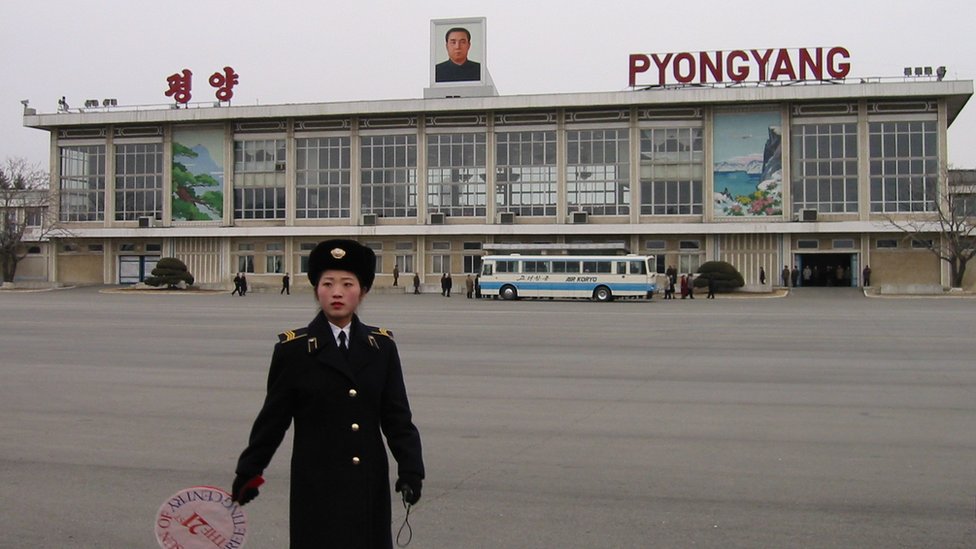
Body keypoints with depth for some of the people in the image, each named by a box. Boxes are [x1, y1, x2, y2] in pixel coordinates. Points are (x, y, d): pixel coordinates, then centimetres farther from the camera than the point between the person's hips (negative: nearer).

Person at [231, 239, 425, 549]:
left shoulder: (381, 346, 4)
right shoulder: (293, 349, -2)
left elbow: (396, 416, 4)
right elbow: (272, 418, 3)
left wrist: (410, 470, -6)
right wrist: (248, 472, 5)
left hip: (370, 487, 3)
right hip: (317, 487, -2)